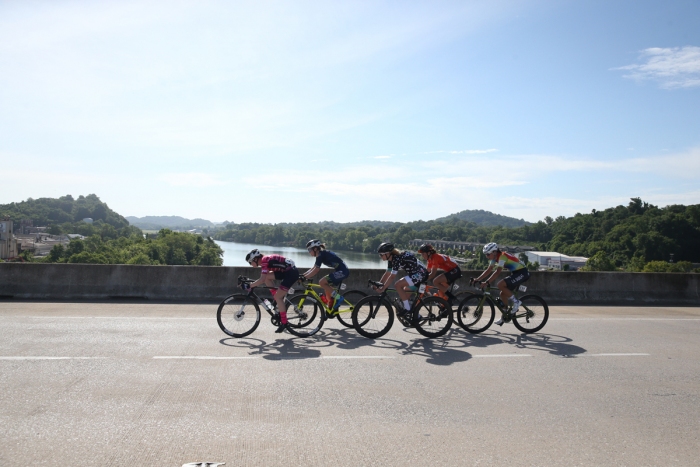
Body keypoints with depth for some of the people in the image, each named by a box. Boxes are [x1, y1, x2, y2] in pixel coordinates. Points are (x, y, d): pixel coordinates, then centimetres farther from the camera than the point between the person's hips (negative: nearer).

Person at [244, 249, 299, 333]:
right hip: (286, 271, 9)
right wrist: (252, 284, 15)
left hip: (292, 273, -9)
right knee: (267, 277, 4)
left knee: (278, 296, -9)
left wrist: (249, 286, -20)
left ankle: (284, 322, -1)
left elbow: (261, 280, -24)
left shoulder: (265, 261, -16)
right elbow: (263, 278, 21)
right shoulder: (265, 260, 12)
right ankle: (279, 302, 9)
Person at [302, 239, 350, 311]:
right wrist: (303, 275, 11)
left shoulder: (321, 255, -13)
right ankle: (330, 309, 18)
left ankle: (338, 297, -7)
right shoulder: (322, 254, 16)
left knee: (322, 282, -13)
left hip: (342, 271, -10)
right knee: (326, 286, 14)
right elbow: (313, 268, 18)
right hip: (341, 271, 10)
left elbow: (316, 270, -17)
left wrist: (304, 277, -14)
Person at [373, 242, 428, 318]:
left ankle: (407, 308, -10)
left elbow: (392, 276, -25)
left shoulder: (397, 258, -23)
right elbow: (387, 273, 11)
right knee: (405, 295, 12)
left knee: (398, 285, -19)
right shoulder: (391, 259, 6)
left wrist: (383, 288, -22)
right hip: (415, 274, 10)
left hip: (420, 274, -10)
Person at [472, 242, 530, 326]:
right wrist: (477, 279, -4)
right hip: (515, 273, 10)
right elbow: (488, 270, 5)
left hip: (522, 273, -10)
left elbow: (497, 272, -31)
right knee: (503, 294, 6)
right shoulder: (495, 258, 4)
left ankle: (516, 302, -9)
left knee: (500, 285, -23)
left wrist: (487, 282, -36)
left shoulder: (502, 256, -23)